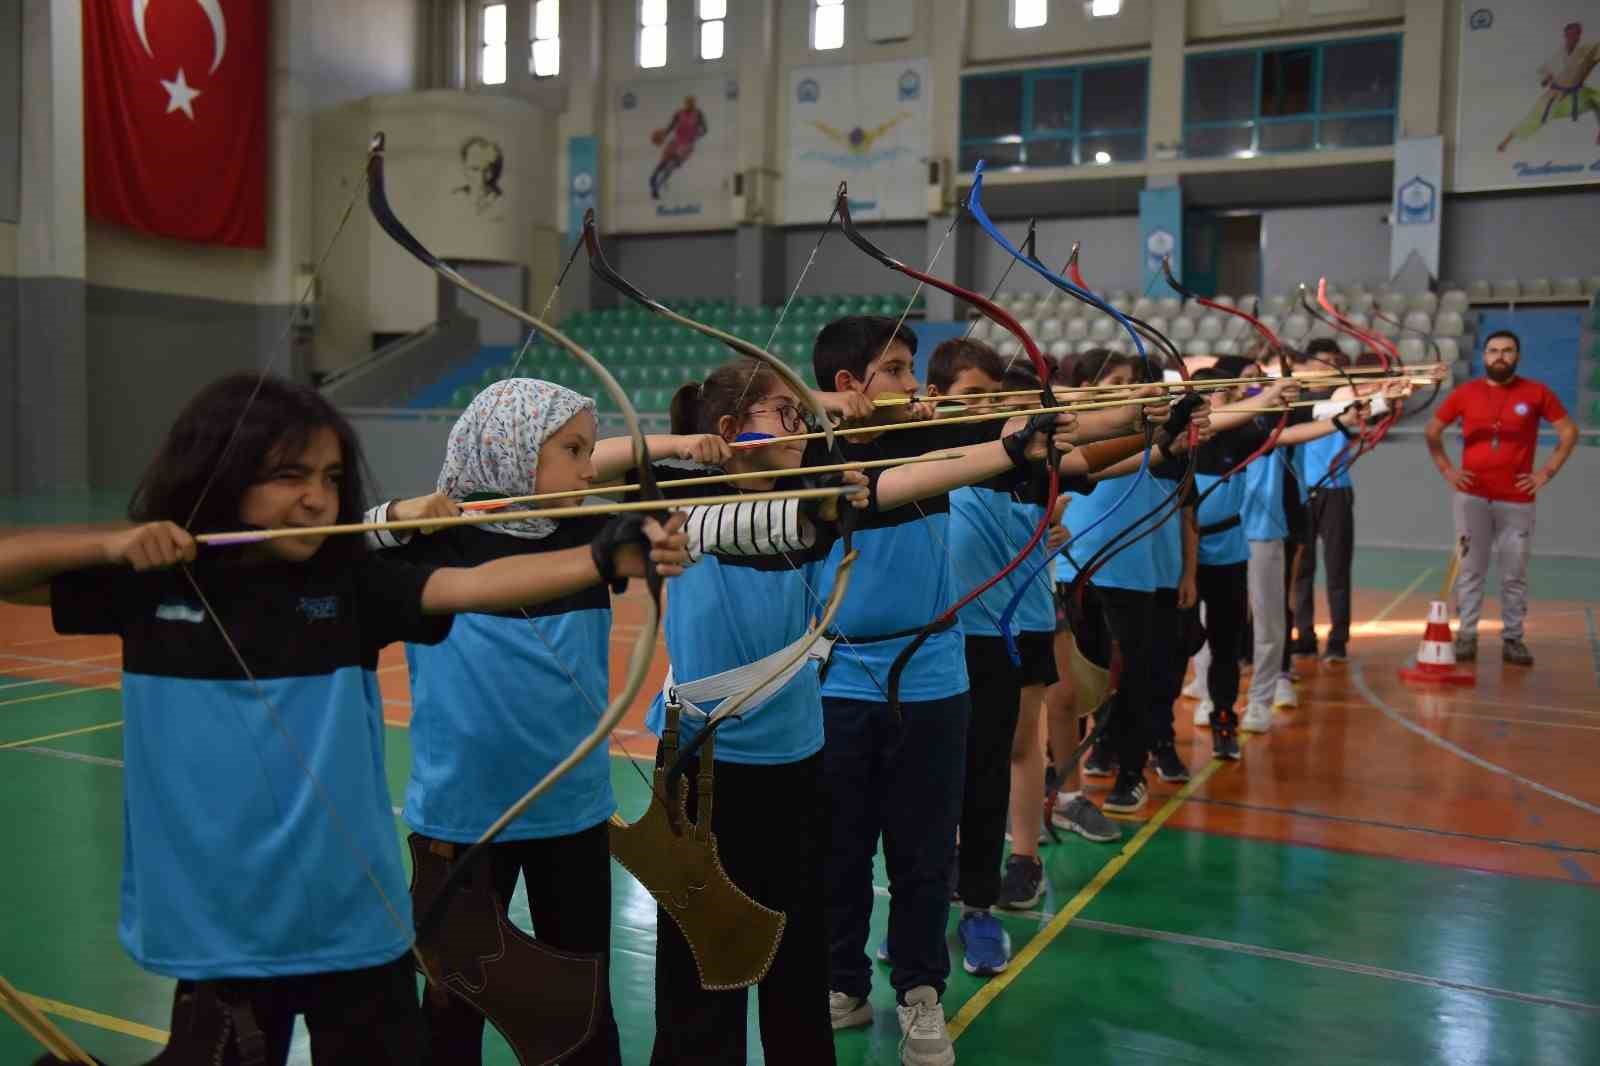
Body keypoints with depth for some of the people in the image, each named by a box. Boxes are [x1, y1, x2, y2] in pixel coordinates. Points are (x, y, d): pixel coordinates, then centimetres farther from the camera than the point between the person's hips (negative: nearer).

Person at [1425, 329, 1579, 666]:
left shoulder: (1536, 393, 2)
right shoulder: (1465, 393, 4)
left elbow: (1569, 431, 6)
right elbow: (1432, 431, 14)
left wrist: (1547, 472, -1)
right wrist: (1446, 468, 4)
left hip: (1517, 500, 0)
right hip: (1471, 496, 0)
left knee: (1515, 575, 4)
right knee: (1470, 570, 2)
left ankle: (1513, 639, 11)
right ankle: (1466, 636, 7)